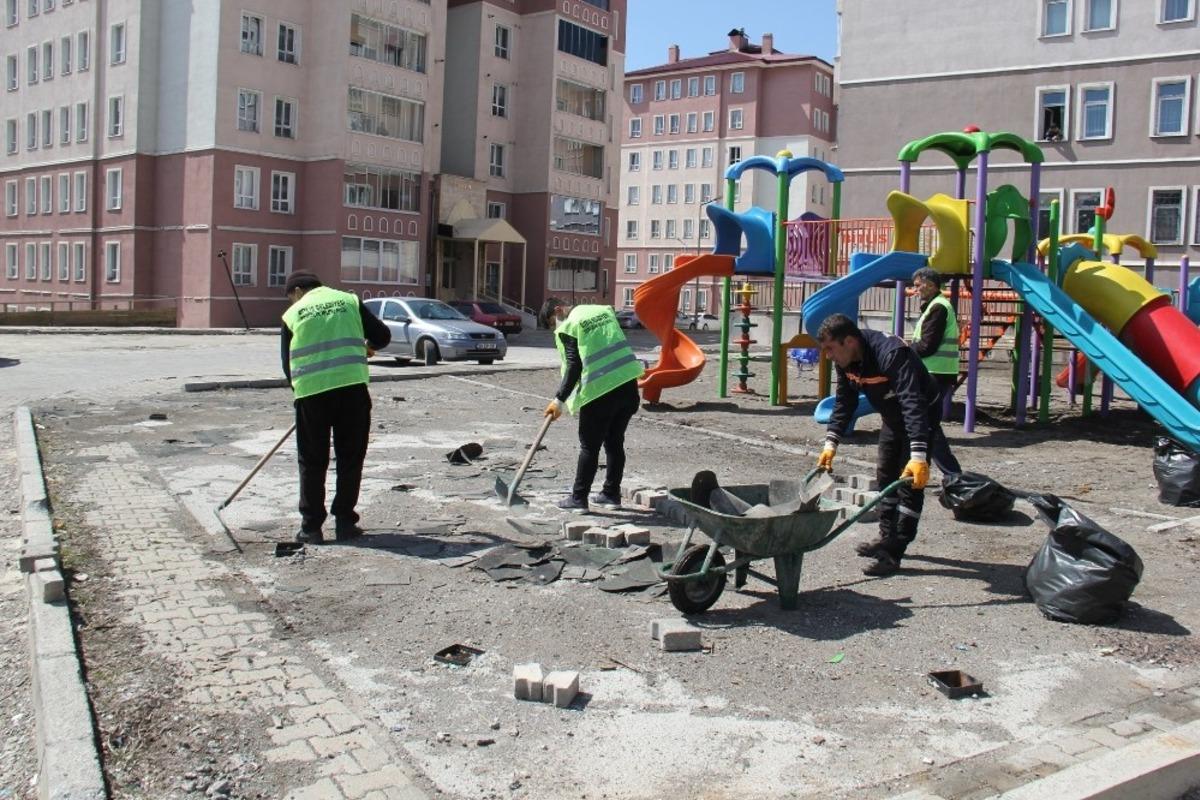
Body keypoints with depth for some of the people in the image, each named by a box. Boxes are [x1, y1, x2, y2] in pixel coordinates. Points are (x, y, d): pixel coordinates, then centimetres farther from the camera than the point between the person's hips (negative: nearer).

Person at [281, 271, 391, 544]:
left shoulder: (292, 314, 12)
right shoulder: (350, 301, 12)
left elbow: (288, 363, 11)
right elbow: (382, 336, 11)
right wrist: (366, 347, 32)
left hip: (311, 390, 0)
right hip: (352, 385, 0)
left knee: (312, 462, 11)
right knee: (350, 458, 12)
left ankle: (311, 527, 15)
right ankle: (345, 522, 14)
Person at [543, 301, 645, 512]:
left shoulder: (566, 328, -4)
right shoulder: (603, 310, 15)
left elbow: (573, 367, -11)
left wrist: (559, 400, -9)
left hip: (599, 391, -6)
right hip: (628, 384, 6)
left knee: (589, 446, 5)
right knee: (615, 442, 17)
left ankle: (578, 498, 11)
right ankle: (611, 494, 24)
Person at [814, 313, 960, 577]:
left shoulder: (891, 354, -38)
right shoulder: (846, 362, -12)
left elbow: (913, 404, -44)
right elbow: (844, 403, -1)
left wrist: (918, 455, -52)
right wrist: (830, 444, -8)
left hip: (922, 416, -8)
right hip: (893, 417, 9)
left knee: (910, 483, -10)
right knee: (885, 476, 15)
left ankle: (893, 553, -9)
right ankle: (888, 537, 29)